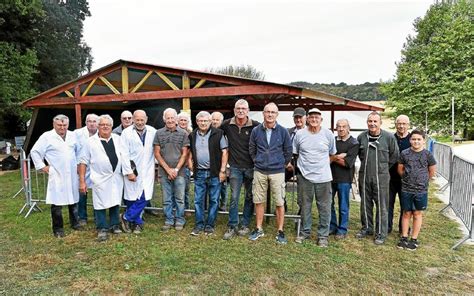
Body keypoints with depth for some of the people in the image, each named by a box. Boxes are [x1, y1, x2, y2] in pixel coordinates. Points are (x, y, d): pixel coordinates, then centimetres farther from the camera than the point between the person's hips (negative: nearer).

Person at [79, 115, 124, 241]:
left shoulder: (118, 139, 6)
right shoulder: (91, 142, -4)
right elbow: (83, 162, -2)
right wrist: (82, 181, -6)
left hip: (117, 177, 3)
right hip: (100, 179, -3)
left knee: (116, 201, 12)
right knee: (100, 203, 2)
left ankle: (115, 225, 27)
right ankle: (102, 229, 15)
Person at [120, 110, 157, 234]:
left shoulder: (153, 132, 3)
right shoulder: (126, 133, -2)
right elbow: (124, 154, -5)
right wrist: (128, 172, -9)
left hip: (147, 170, 2)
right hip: (133, 170, -2)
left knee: (144, 198, -2)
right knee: (132, 198, 4)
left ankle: (126, 217, 18)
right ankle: (138, 222, 22)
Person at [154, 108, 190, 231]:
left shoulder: (183, 133, 1)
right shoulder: (159, 133, 4)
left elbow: (184, 154, 1)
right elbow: (157, 153, 3)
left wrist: (176, 169, -8)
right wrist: (168, 169, -5)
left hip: (179, 171, -1)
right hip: (164, 172, 1)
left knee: (180, 198, 4)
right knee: (166, 199, 9)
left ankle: (179, 221, 18)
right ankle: (168, 221, 22)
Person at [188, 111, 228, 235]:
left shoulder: (218, 134, -3)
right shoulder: (192, 136, 9)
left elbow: (224, 152, -5)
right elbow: (190, 152, 21)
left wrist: (222, 170, -9)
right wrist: (190, 162, 5)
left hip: (214, 173, -3)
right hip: (199, 173, 3)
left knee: (214, 200, 5)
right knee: (198, 200, 7)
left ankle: (209, 225, 18)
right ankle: (199, 225, 20)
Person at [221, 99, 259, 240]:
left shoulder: (255, 126, -8)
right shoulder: (227, 125, -1)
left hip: (251, 167, -1)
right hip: (235, 167, 1)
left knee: (250, 197, 9)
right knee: (234, 197, 2)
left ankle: (245, 225, 23)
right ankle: (232, 226, 12)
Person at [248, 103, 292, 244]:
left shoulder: (283, 131, -3)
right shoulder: (256, 131, 1)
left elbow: (288, 151, 6)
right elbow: (252, 150, 12)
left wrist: (282, 164, 8)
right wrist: (258, 162, 11)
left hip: (277, 172, -2)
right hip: (259, 171, 2)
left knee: (280, 203, 2)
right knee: (259, 201, 10)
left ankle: (280, 231, 15)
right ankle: (259, 229, 24)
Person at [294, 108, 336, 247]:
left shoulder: (328, 134, -1)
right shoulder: (300, 134, -1)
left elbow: (332, 154, 12)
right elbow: (294, 153, 11)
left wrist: (322, 163, 11)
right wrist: (304, 163, 10)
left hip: (323, 177, 0)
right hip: (305, 176, 1)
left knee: (324, 207, 5)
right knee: (305, 205, 12)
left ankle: (323, 235, 18)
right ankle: (305, 231, 28)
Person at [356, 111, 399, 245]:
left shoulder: (389, 137, -8)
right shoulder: (361, 136, 1)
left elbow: (394, 155, 4)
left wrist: (383, 167, 7)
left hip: (381, 176, -3)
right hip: (364, 175, 3)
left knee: (381, 206, 3)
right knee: (365, 204, 14)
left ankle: (381, 233, 16)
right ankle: (367, 228, 31)